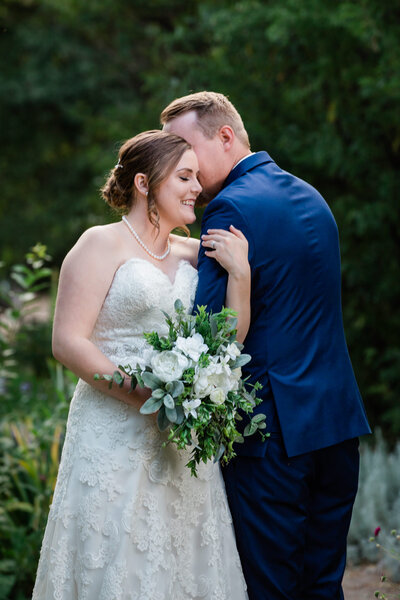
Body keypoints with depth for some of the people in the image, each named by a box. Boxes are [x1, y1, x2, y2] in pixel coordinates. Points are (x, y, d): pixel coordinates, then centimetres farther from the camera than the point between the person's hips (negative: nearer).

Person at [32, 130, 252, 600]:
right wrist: (142, 394, -18)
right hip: (116, 437, -5)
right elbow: (67, 341, -12)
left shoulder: (192, 254, 13)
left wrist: (240, 273, -4)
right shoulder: (103, 245, -3)